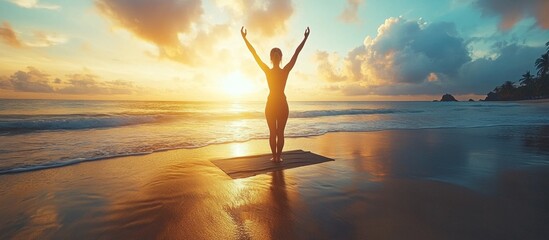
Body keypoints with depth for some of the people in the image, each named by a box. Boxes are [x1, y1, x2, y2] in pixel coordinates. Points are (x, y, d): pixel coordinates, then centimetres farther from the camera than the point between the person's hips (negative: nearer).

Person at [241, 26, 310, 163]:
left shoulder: (267, 71, -9)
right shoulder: (285, 71, -10)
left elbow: (254, 54, -7)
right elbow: (296, 53, -7)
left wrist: (244, 38, -2)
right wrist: (305, 38, -2)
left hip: (271, 105, 0)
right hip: (282, 104, 0)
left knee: (272, 132, 9)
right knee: (280, 133, 7)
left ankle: (274, 156, 13)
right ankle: (278, 157, 12)